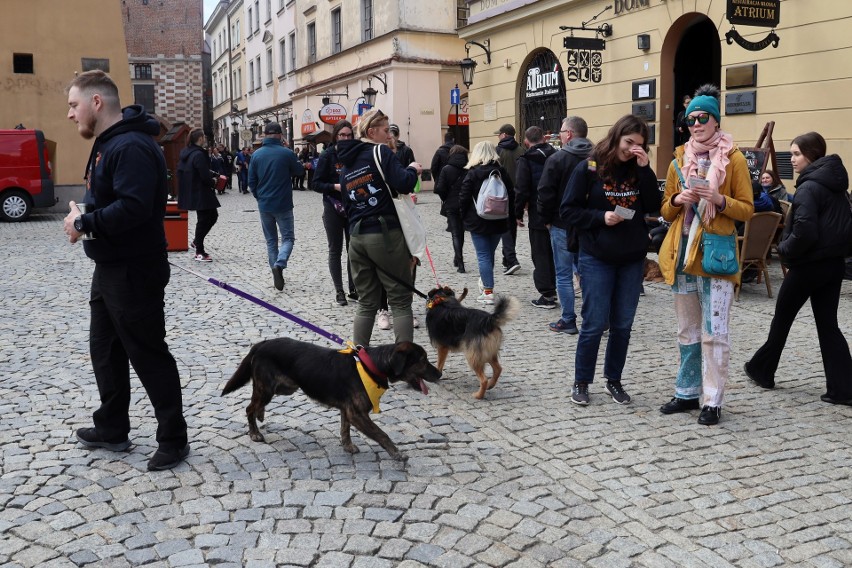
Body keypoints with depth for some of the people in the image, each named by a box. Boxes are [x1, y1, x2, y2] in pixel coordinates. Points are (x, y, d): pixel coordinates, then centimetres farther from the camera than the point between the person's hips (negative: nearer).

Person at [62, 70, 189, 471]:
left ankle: (173, 439, 13)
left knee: (148, 355, -1)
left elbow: (134, 207, -31)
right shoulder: (108, 143, 14)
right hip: (110, 268, 11)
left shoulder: (132, 146, -21)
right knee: (105, 349, 19)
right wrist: (84, 219, 2)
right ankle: (112, 429, 35)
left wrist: (84, 224, -19)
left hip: (135, 273, -11)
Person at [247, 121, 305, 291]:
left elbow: (251, 181, 2)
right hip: (283, 205, -3)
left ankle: (277, 275, 14)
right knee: (288, 238, 6)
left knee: (271, 240, 15)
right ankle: (279, 264, -20)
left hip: (264, 205, 3)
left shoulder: (256, 154, -2)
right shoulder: (287, 153, -11)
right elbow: (299, 170, 6)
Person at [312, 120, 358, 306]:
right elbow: (316, 184, -7)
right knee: (335, 250, 6)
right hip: (333, 209, -3)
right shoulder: (328, 155, -6)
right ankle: (339, 291, 14)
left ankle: (353, 289, 20)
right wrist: (335, 186, -21)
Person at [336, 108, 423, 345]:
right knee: (401, 302, 1)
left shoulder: (346, 163, 16)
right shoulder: (381, 151, -7)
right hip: (386, 235, -7)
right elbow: (404, 184, -19)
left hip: (356, 237, 7)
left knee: (366, 303, 14)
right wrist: (412, 170, -1)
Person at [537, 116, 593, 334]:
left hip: (562, 225, -5)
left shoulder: (557, 158, -11)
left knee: (564, 275, 2)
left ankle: (568, 321, 5)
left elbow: (545, 193, -13)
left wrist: (546, 219, 0)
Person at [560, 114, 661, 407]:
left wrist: (645, 170, -10)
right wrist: (601, 217, -18)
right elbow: (568, 209, -6)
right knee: (595, 323, -2)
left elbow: (653, 206, -3)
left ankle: (614, 379, 24)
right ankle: (581, 381, 15)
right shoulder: (589, 168, -7)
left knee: (623, 324, 9)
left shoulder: (638, 170, 6)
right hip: (597, 257, -4)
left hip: (632, 259, 4)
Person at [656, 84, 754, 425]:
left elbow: (747, 210, -1)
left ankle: (712, 401, 3)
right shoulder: (680, 158, 11)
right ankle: (688, 393, 23)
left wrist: (719, 200, -18)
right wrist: (678, 201, -8)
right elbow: (666, 210, 13)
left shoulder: (734, 158, 0)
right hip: (683, 253, 4)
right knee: (687, 331, 12)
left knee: (714, 333, -5)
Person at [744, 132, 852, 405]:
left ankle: (762, 370, 26)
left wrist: (785, 249, -10)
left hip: (808, 265, -8)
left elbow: (804, 231, -25)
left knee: (782, 318, 10)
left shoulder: (809, 187, -16)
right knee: (828, 324, 8)